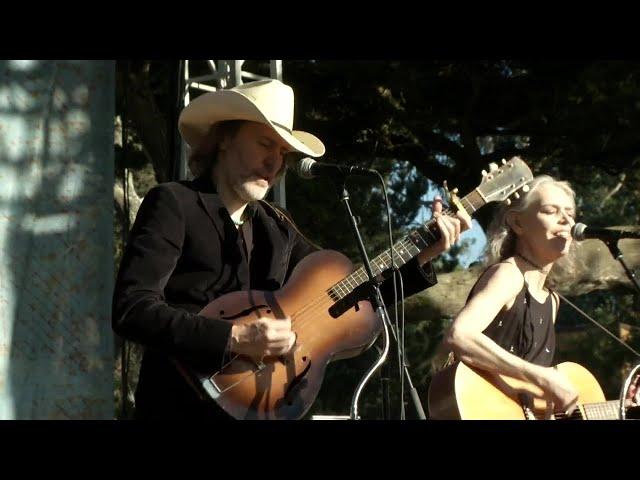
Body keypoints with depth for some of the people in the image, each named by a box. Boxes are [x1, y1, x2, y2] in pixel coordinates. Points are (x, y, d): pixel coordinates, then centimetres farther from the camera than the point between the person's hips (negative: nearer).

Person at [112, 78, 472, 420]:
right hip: (184, 403, -6)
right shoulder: (173, 203, -5)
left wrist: (421, 257, 5)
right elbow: (131, 309, -16)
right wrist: (235, 339, -22)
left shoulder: (276, 227, 14)